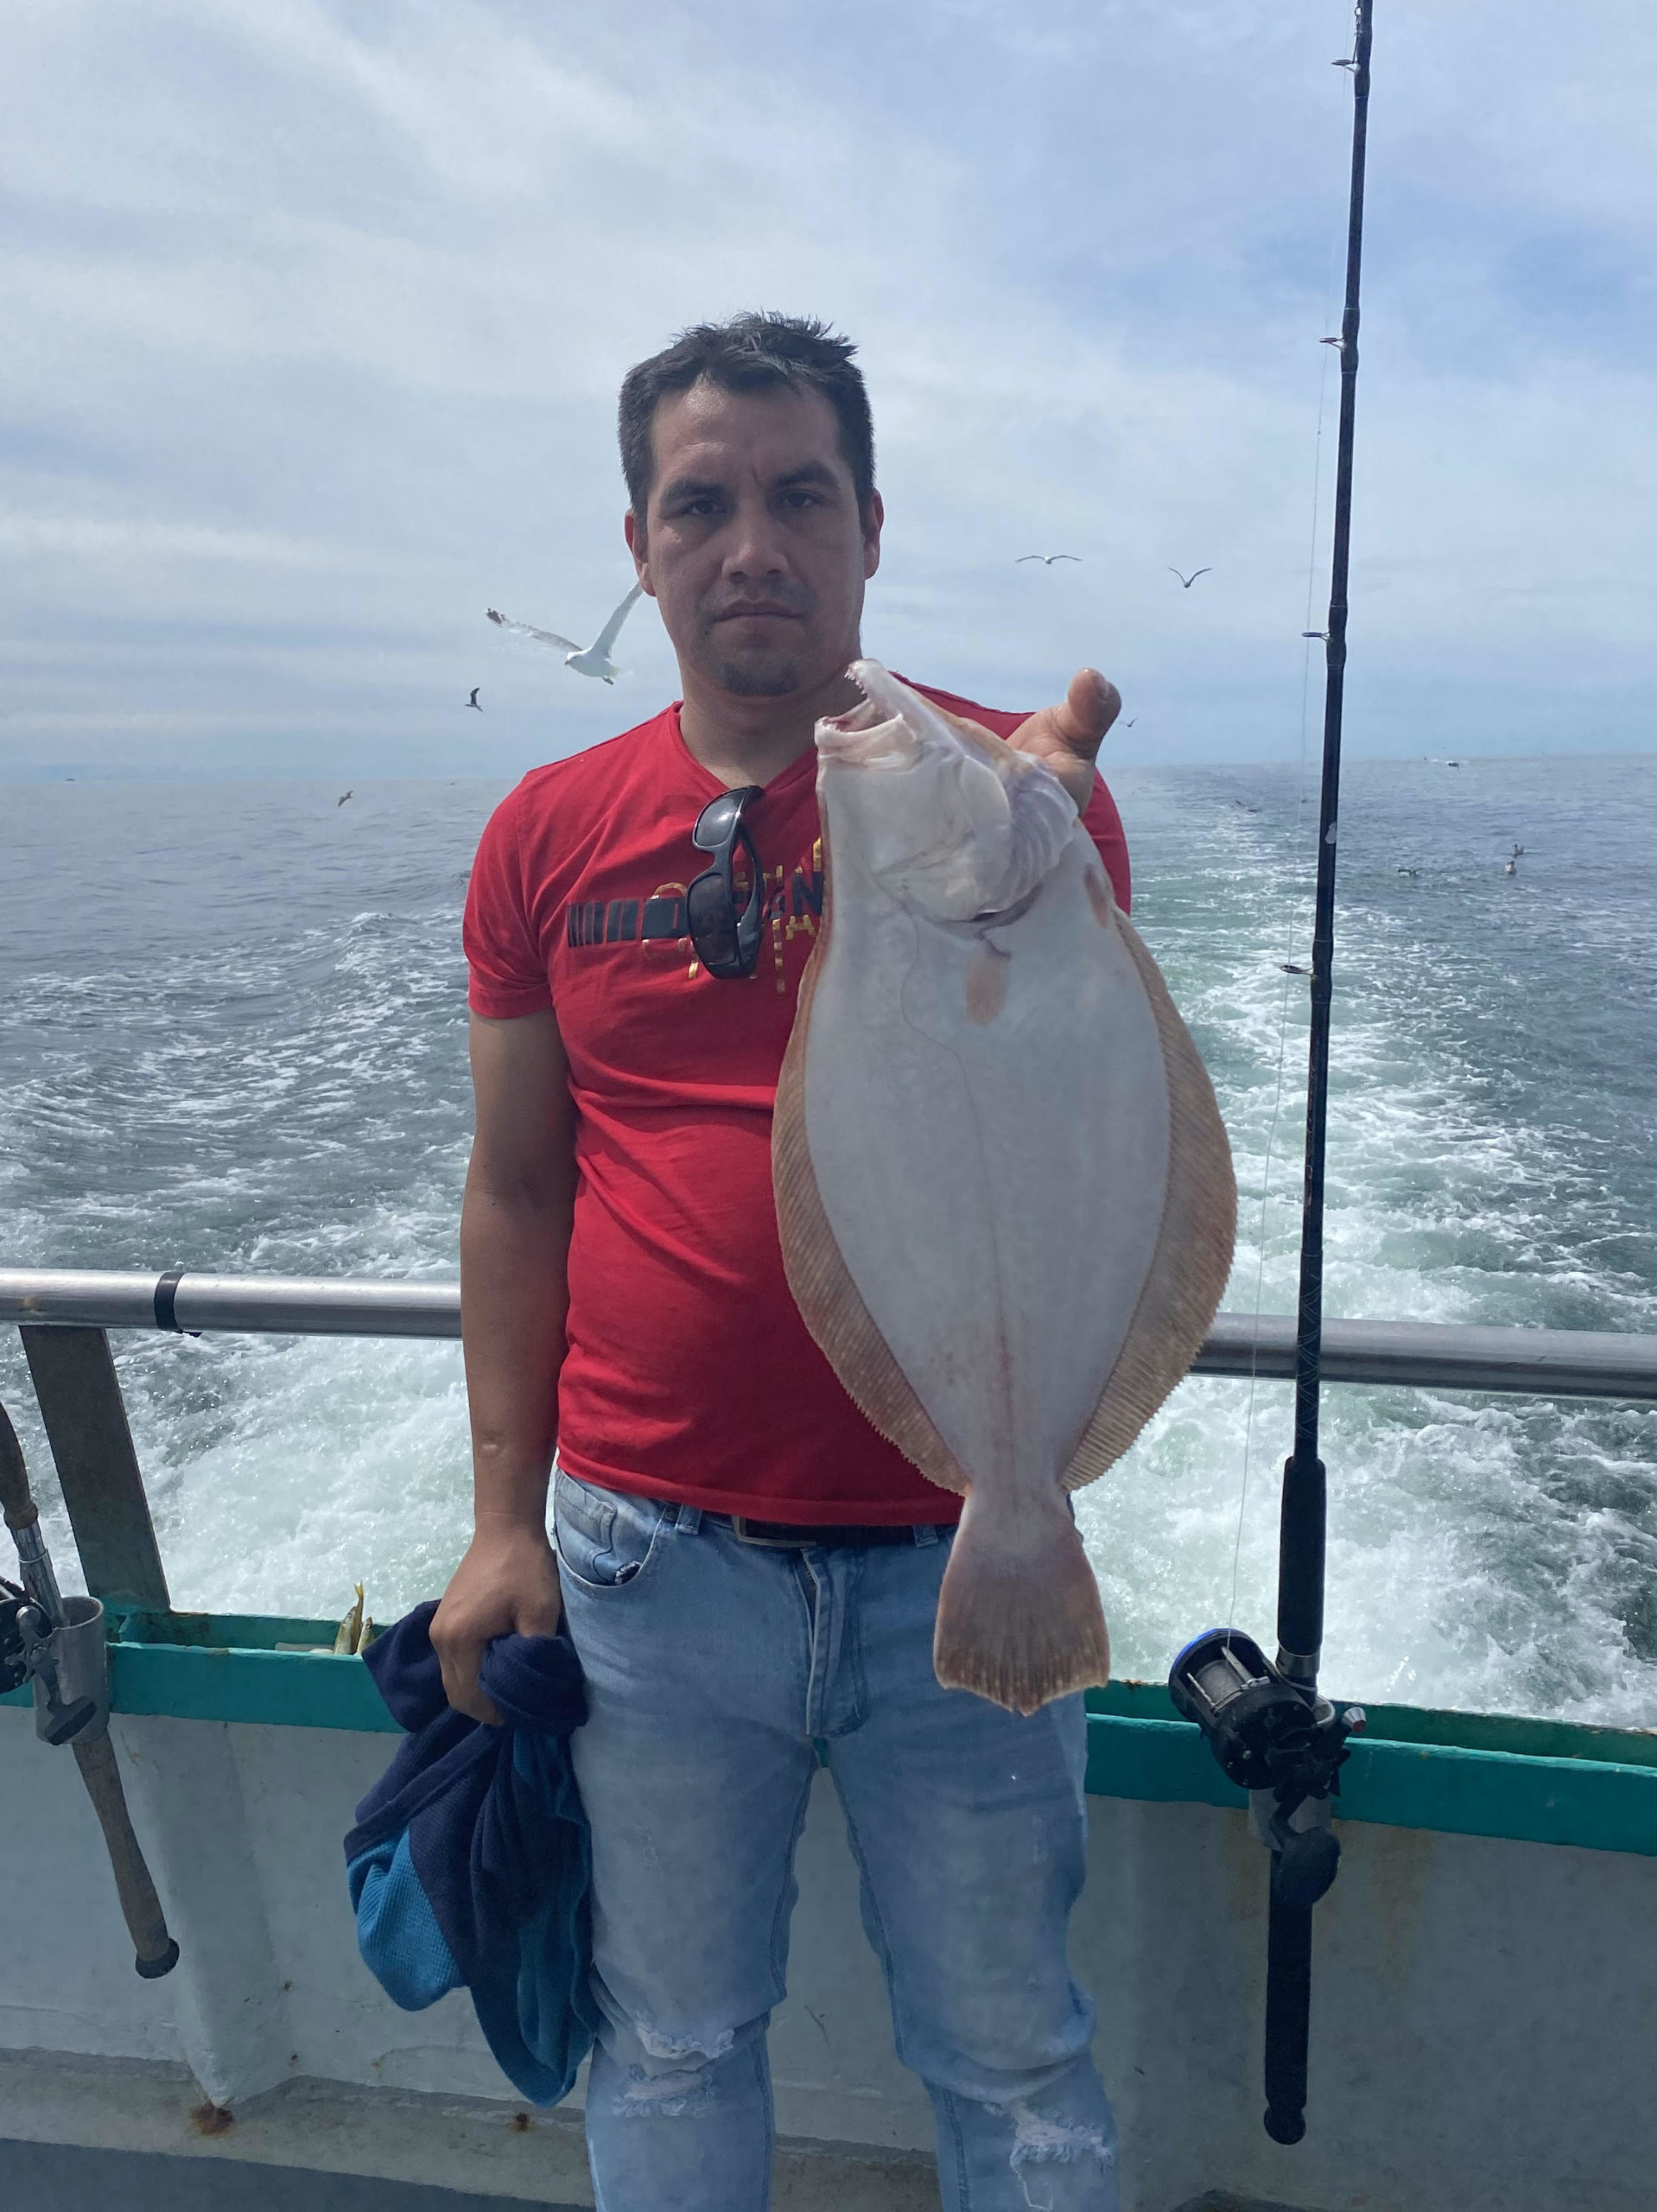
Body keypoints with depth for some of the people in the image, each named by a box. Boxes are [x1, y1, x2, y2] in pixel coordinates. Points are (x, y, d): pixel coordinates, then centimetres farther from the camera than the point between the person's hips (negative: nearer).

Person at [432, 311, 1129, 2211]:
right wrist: (504, 1523, 4)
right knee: (670, 2055, 23)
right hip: (648, 1559, 2)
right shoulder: (552, 831, 0)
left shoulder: (1015, 782, -6)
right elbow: (517, 1192, 5)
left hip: (961, 1558, -1)